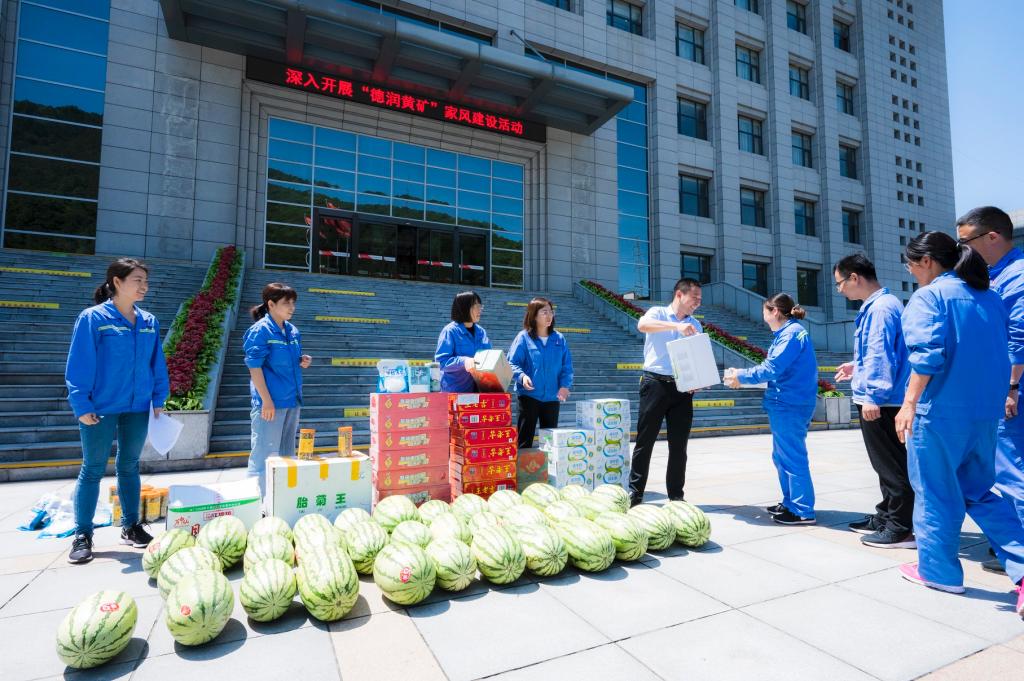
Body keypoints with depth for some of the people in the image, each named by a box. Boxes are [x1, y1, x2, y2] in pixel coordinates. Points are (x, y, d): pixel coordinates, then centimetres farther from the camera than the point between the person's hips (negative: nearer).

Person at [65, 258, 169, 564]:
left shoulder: (149, 322, 5)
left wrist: (158, 400, 5)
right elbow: (80, 365, -9)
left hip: (137, 408, 4)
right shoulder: (93, 318, -8)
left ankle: (130, 526, 25)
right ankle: (82, 535, 17)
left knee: (129, 467, 14)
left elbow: (157, 364, 8)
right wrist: (82, 406, -12)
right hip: (101, 408, -4)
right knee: (93, 469, 5)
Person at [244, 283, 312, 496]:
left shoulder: (292, 330, 10)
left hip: (292, 400, 8)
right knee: (264, 454, 0)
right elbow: (254, 367, -15)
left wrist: (302, 361, -1)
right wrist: (266, 400, -19)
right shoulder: (260, 330, -12)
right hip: (270, 402, -8)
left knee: (286, 452, 18)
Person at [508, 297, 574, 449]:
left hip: (552, 397, 4)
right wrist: (522, 376, -27)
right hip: (529, 395, -4)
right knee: (525, 438, 2)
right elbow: (512, 363, -8)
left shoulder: (559, 339, 5)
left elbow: (566, 366, 5)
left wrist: (565, 385, -10)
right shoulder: (523, 337, -6)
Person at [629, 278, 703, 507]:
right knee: (645, 440, 0)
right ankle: (635, 493, 9)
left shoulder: (696, 325, 16)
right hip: (656, 383, -4)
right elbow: (642, 324, -24)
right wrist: (676, 326, -33)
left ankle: (676, 494, 19)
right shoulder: (658, 313, 0)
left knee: (679, 444, 8)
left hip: (682, 388, 5)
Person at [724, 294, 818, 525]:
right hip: (787, 404, 10)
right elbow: (774, 367, 18)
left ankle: (803, 512, 7)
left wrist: (742, 376, -10)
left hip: (789, 405, -10)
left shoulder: (792, 333, -14)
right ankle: (790, 503, 27)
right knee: (781, 456, 17)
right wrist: (744, 375, 13)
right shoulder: (788, 333, 16)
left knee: (792, 457, -2)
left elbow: (772, 368, -20)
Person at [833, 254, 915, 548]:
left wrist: (873, 394, -22)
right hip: (883, 400, 10)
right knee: (886, 463, 18)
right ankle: (887, 515, 29)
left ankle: (902, 527, 8)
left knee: (892, 465, -2)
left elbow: (881, 354, -21)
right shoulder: (879, 305, 15)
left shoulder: (880, 307, -15)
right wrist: (858, 369, 27)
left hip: (881, 402, -10)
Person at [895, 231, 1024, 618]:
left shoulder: (929, 296, -9)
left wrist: (909, 403, -17)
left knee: (935, 492, 7)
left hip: (941, 410, -7)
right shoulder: (990, 298, 13)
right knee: (978, 490, 19)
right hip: (985, 412, 7)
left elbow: (927, 355, -20)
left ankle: (938, 570, 19)